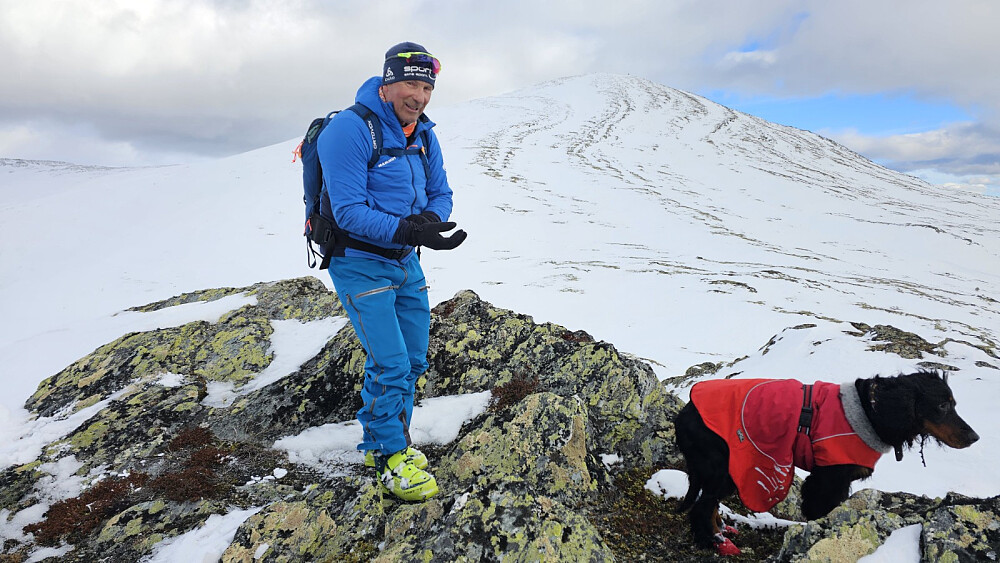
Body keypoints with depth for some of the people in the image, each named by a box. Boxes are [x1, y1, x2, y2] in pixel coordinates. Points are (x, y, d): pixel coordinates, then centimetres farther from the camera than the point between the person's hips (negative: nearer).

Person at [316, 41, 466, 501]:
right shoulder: (349, 129, -19)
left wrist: (430, 218, -14)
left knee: (414, 360, 13)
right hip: (361, 263, -8)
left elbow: (441, 192, 10)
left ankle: (380, 443, 33)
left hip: (406, 262, 8)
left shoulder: (424, 135, 5)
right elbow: (349, 210, -23)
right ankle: (390, 459, 12)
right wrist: (406, 230, -34)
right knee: (389, 364, -10)